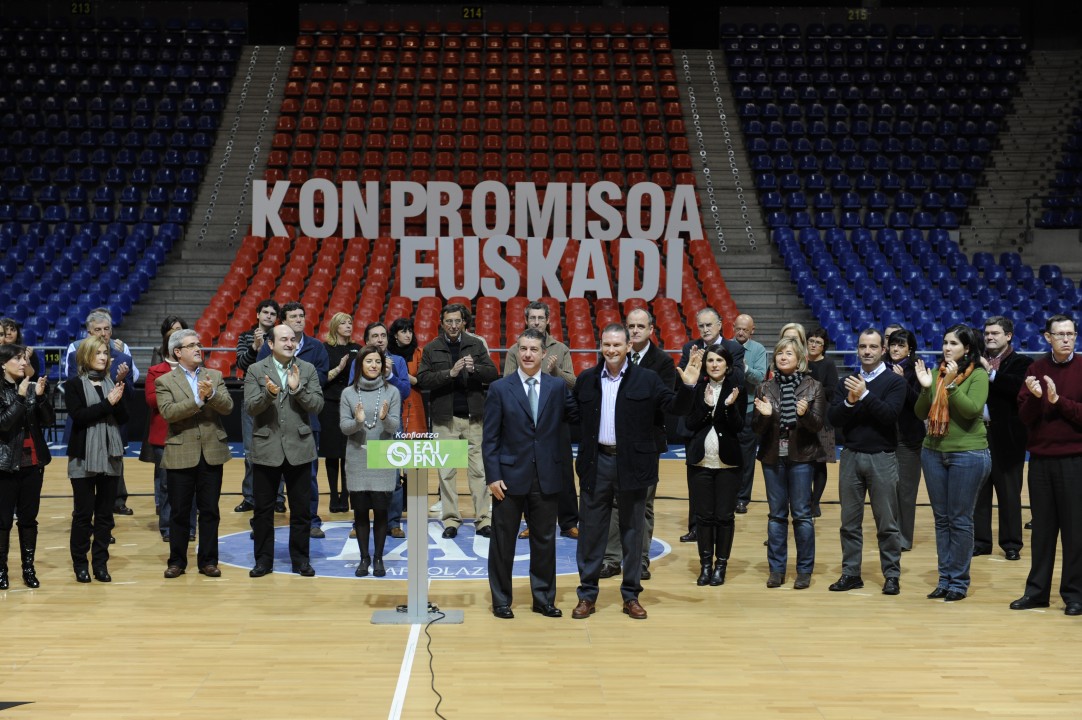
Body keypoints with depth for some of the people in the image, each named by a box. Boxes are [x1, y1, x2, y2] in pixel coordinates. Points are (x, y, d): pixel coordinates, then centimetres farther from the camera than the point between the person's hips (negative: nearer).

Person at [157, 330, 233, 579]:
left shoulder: (215, 376, 8)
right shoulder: (165, 381, 0)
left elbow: (228, 407, -3)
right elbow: (168, 412, -15)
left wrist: (212, 394, -21)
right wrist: (198, 400, -21)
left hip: (212, 453, 2)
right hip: (181, 455, -2)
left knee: (210, 510, 7)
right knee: (180, 511, 6)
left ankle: (208, 561, 16)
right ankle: (177, 561, 17)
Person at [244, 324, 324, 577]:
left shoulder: (308, 369, 5)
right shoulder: (255, 370, 1)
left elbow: (317, 405, -3)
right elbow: (250, 407, -7)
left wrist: (298, 388, -17)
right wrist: (268, 393, -24)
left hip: (299, 448, 1)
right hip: (266, 449, -1)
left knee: (301, 509, 6)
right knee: (263, 509, 6)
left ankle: (300, 559, 17)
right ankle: (263, 560, 16)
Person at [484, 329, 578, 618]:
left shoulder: (558, 386, 4)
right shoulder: (499, 389, -2)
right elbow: (490, 438, -4)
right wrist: (493, 476, -9)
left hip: (547, 477, 2)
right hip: (511, 476, -2)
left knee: (545, 541, 10)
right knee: (503, 541, 7)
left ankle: (544, 599, 24)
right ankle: (501, 600, 20)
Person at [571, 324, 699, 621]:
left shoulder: (647, 379, -2)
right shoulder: (586, 379, 4)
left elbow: (675, 407, -5)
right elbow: (575, 417, 9)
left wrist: (688, 386, -20)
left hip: (632, 464, -1)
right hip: (596, 463, 1)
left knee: (632, 532, 8)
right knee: (591, 531, 7)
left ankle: (631, 595, 19)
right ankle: (587, 594, 17)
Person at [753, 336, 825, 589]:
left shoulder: (813, 387, -1)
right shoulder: (766, 388, 4)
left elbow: (818, 425, -4)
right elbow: (756, 428, 3)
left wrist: (805, 414, -24)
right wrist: (764, 415, -18)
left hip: (801, 457, -2)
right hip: (772, 457, 2)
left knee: (801, 514, 1)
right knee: (776, 514, 7)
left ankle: (805, 570, 10)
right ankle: (776, 568, 14)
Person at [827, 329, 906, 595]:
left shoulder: (894, 382, 0)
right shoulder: (847, 382, 10)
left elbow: (890, 414, -15)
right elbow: (834, 419, 1)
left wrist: (865, 395, -22)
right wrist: (849, 402, -16)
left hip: (882, 458, -3)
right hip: (851, 455, 3)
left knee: (887, 523, 1)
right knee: (850, 521, 7)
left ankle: (892, 575, 8)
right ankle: (850, 573, 14)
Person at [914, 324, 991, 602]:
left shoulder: (978, 375, -7)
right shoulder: (936, 372, 6)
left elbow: (972, 410, -19)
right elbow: (921, 413, 5)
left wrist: (951, 384, -24)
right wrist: (926, 388, -11)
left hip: (968, 454, -5)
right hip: (933, 452, 5)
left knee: (960, 521, 1)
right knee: (941, 519, 11)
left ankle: (959, 581, 11)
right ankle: (944, 579, 19)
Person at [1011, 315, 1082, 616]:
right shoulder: (1037, 368, 6)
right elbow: (1025, 417, 2)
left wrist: (1058, 400, -18)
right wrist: (1035, 397, -16)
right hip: (1040, 458, 3)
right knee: (1042, 528, 11)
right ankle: (1037, 591, 18)